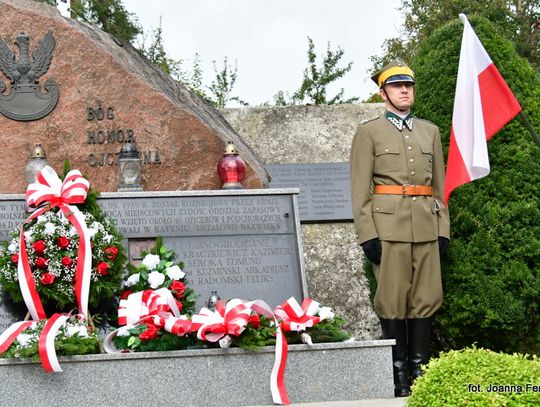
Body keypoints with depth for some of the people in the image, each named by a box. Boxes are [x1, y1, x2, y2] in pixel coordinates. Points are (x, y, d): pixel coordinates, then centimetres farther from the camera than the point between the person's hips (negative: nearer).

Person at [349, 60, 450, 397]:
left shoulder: (430, 131, 16)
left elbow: (440, 185, 16)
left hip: (426, 226, 4)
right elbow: (360, 189, -2)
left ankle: (420, 369, 11)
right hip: (388, 226, -4)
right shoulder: (369, 132, 3)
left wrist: (444, 229, 8)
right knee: (392, 301, -2)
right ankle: (398, 374, 4)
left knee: (425, 299, 4)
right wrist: (367, 235, -10)